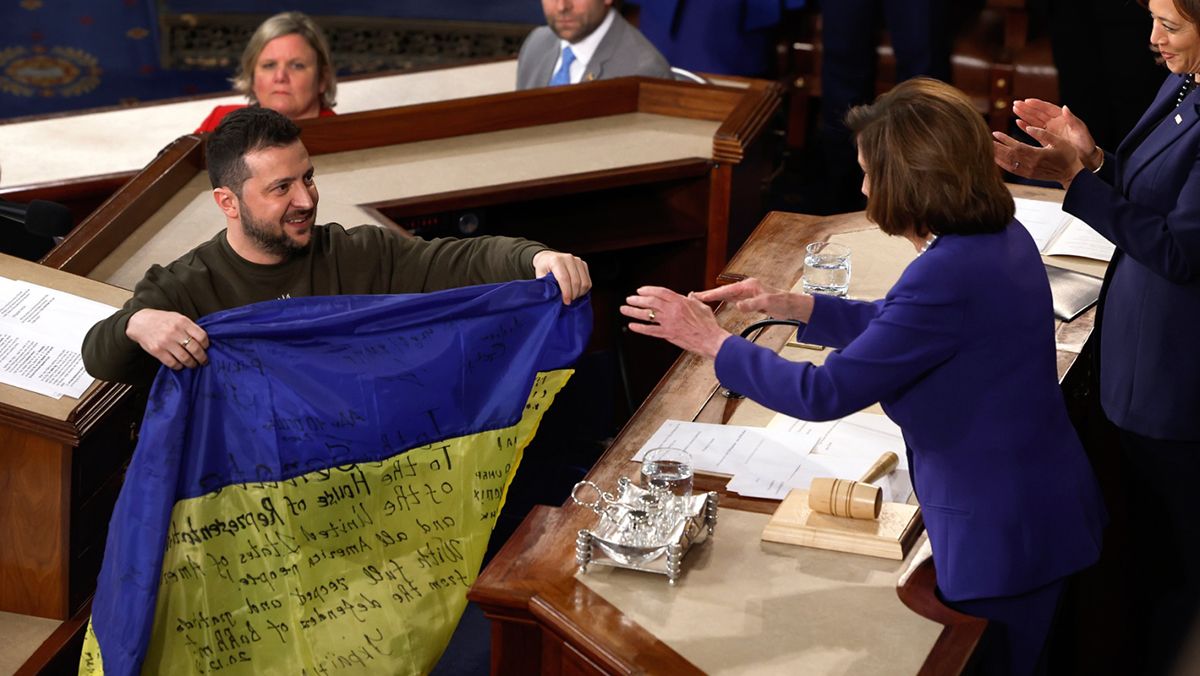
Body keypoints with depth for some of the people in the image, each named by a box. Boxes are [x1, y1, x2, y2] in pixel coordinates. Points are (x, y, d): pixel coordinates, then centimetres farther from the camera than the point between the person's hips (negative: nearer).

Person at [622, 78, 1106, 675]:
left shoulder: (949, 277, -30)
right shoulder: (1001, 237, 0)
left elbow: (823, 394, -25)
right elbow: (895, 326, 16)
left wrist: (708, 340, -15)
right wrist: (790, 305, 8)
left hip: (1000, 536, -9)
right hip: (1046, 508, 9)